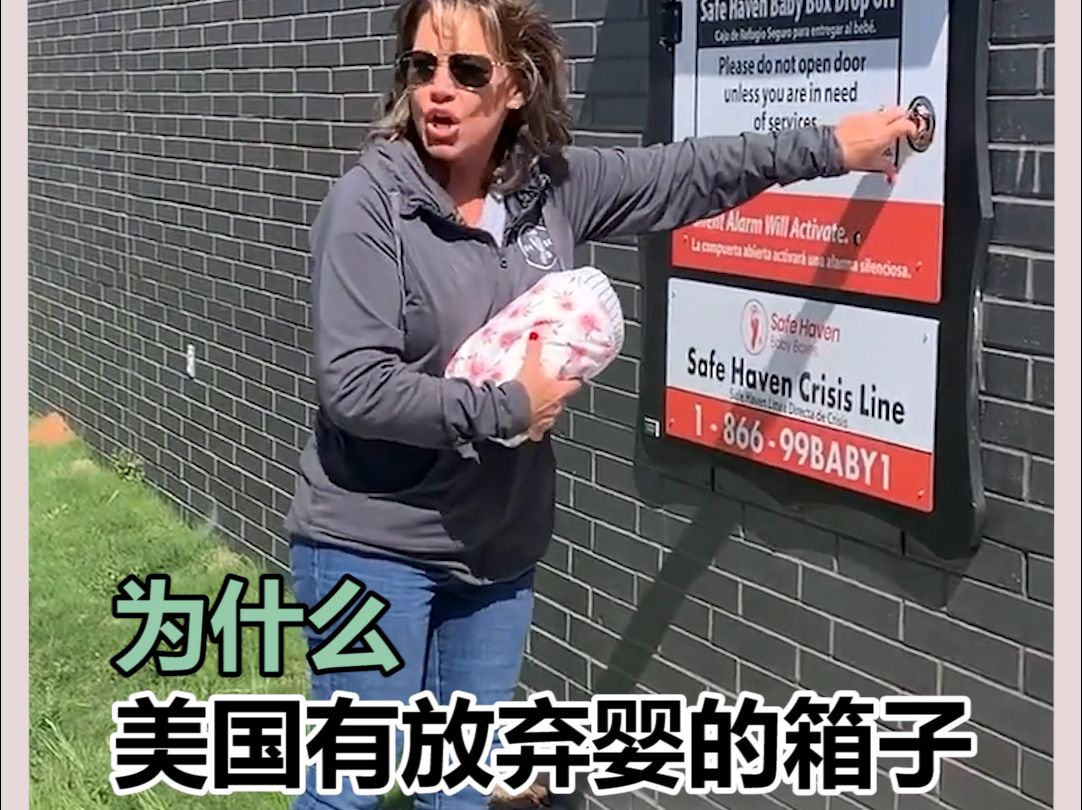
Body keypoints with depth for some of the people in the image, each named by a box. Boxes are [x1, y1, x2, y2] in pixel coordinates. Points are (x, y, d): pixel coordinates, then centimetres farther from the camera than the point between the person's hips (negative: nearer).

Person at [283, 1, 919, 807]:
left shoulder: (555, 187, 0)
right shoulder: (370, 202, -16)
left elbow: (688, 175, 11)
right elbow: (354, 388, -22)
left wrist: (828, 147, 11)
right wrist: (507, 408, -17)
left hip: (498, 550, 6)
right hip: (373, 547, -5)